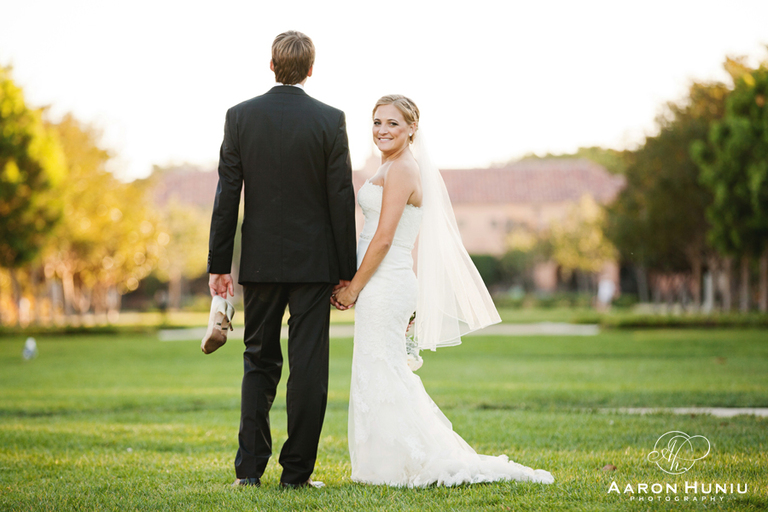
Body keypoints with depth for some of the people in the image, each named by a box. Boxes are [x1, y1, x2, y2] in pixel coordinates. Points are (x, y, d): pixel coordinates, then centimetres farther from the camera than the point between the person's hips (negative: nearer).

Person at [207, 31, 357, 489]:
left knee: (259, 362, 12)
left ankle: (250, 468, 8)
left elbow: (227, 195, -1)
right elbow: (342, 198, -5)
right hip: (314, 261, -2)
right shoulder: (330, 120, -6)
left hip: (260, 261, 2)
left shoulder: (240, 117, -2)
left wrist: (219, 263, 4)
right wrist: (346, 270, 1)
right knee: (308, 366, 3)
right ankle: (297, 472, 4)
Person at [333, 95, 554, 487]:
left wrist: (354, 287, -11)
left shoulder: (401, 169, -13)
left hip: (385, 284, -10)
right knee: (387, 376, 13)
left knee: (380, 377, -6)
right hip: (383, 283, 10)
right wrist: (352, 282, 13)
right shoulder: (391, 168, 18)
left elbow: (383, 238, -17)